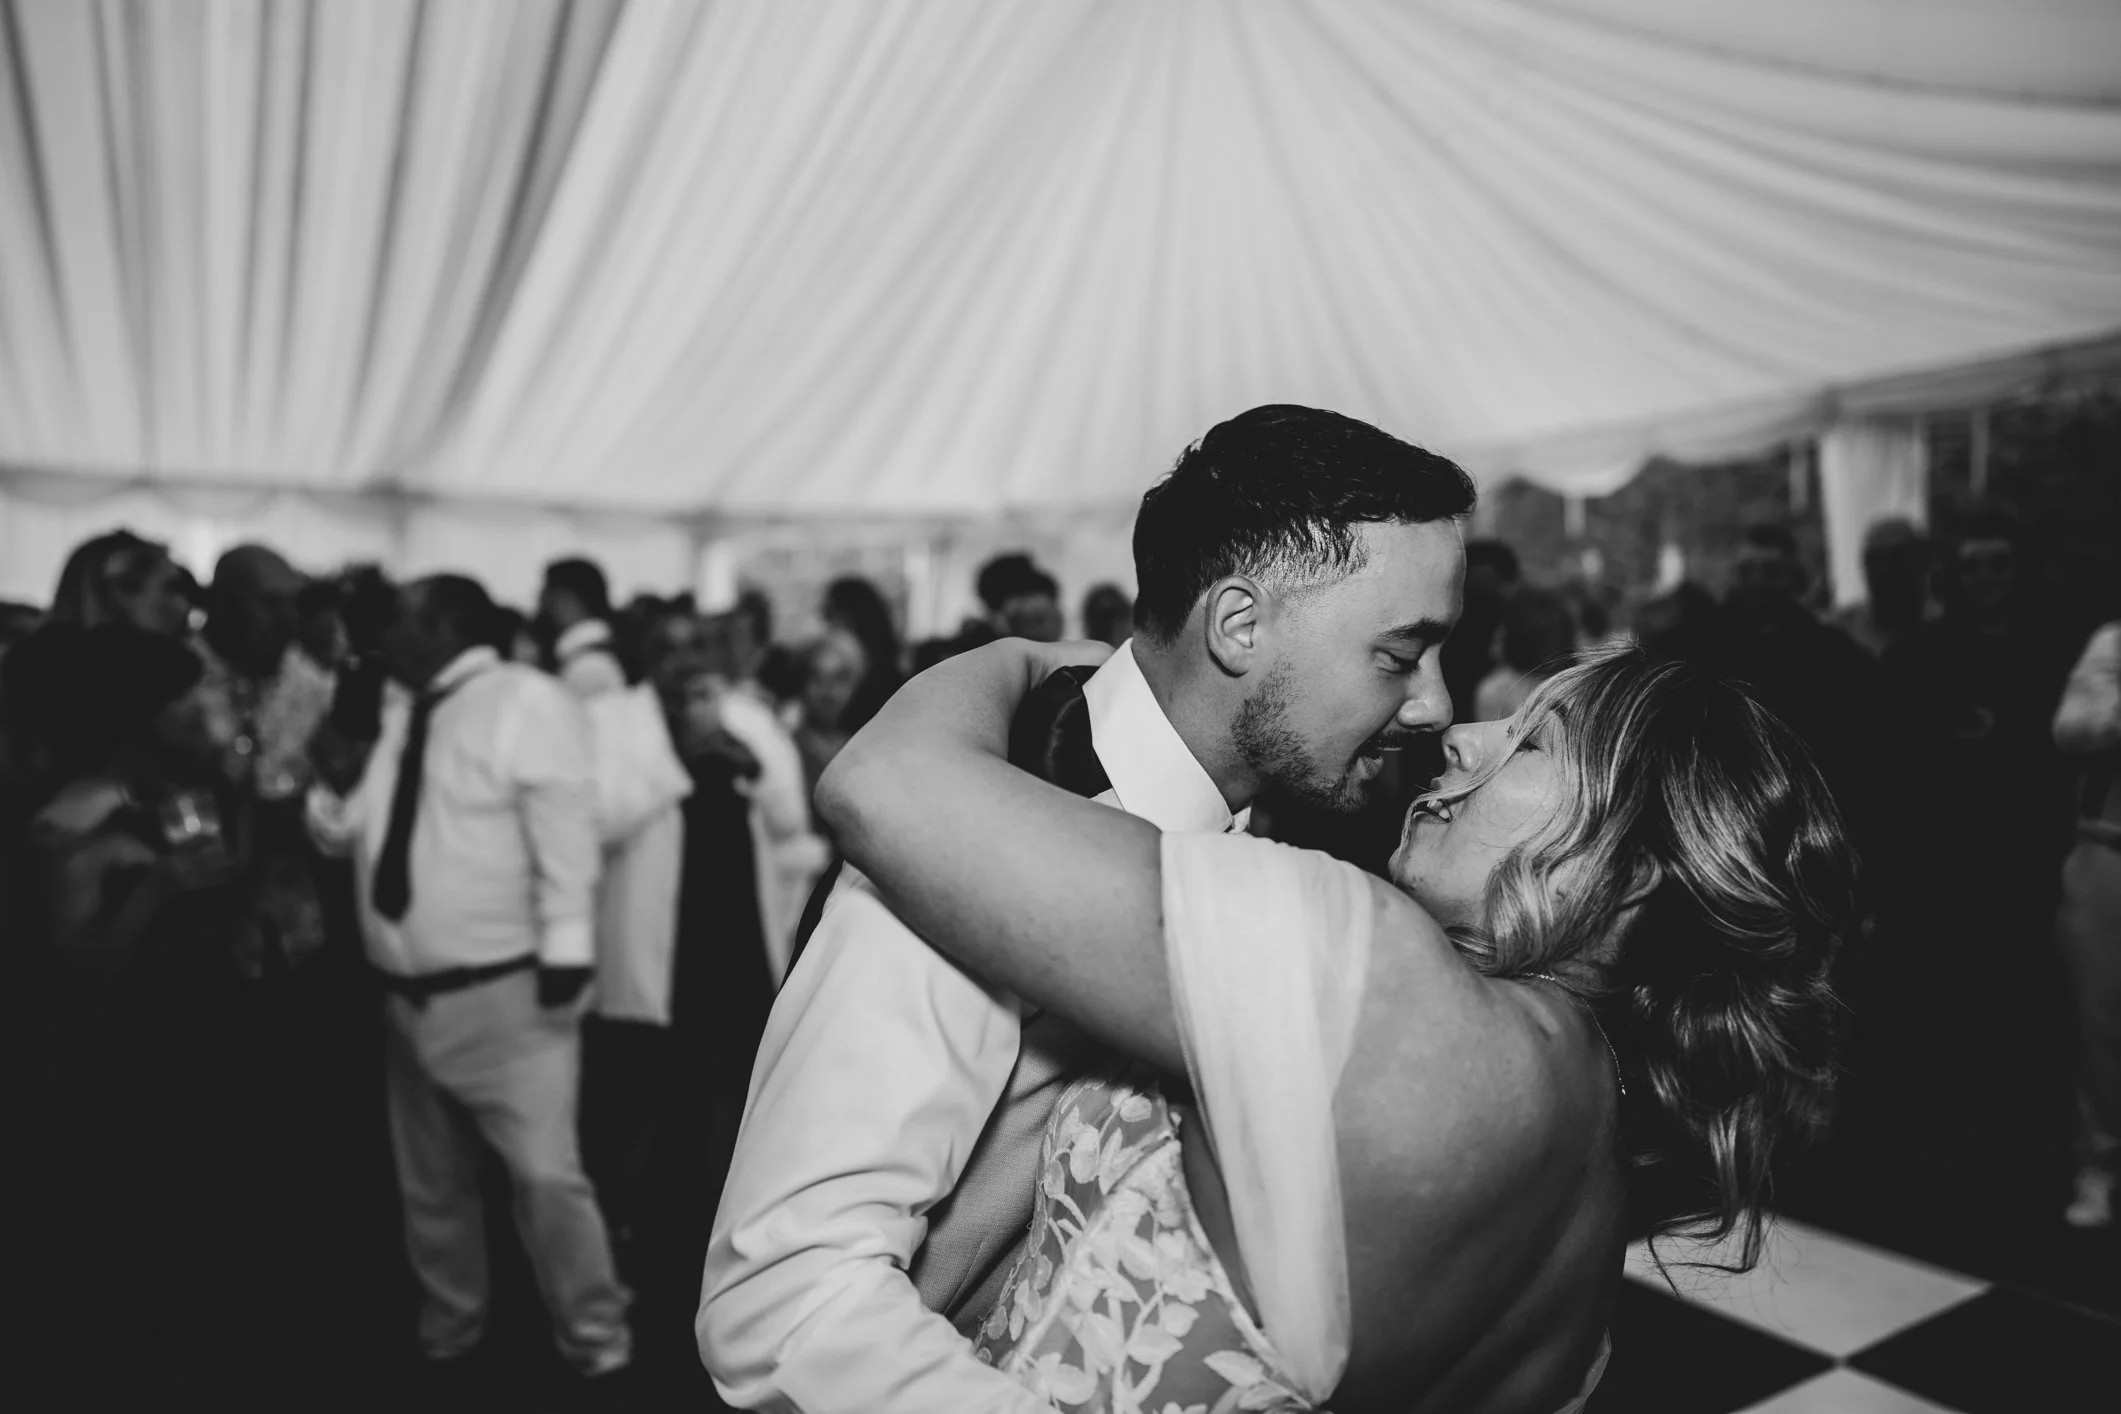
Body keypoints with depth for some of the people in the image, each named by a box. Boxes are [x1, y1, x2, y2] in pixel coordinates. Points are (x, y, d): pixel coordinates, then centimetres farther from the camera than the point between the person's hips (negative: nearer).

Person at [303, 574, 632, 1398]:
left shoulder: (524, 700, -9)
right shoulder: (398, 716, 16)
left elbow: (564, 827, -16)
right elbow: (349, 829, 21)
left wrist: (564, 946, -22)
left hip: (504, 992, -8)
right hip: (411, 993, 8)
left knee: (543, 1174, -7)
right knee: (430, 1185, 18)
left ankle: (596, 1344, 11)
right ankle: (446, 1335, 36)